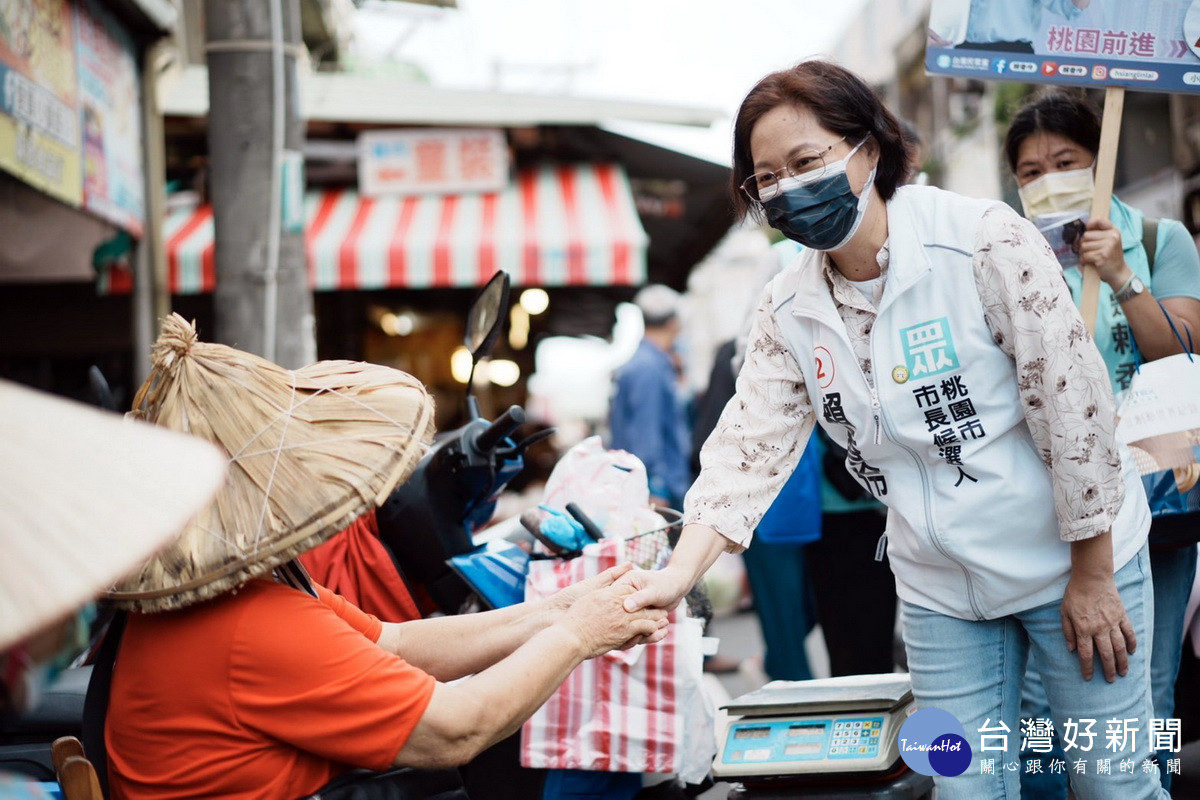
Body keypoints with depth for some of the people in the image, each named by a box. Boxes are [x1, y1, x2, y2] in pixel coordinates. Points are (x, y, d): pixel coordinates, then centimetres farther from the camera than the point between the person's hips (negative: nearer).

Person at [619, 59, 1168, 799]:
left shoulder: (985, 242, -20)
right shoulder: (789, 312, -3)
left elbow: (1075, 404, -17)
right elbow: (750, 446, -5)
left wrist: (1092, 575, -12)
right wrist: (679, 574, -20)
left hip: (1073, 563, -4)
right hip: (941, 589, 4)